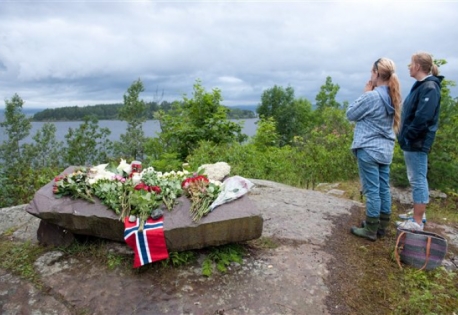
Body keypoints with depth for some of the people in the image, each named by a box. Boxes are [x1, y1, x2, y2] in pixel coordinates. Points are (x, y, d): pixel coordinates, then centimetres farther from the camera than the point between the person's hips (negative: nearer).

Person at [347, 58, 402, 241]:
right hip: (385, 149, 8)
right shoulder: (393, 97, 7)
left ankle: (371, 230, 11)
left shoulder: (372, 96, -18)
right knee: (383, 188, 14)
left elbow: (351, 114, -7)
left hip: (369, 149, -8)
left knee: (372, 190, 0)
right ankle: (381, 226, 26)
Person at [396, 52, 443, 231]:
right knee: (417, 180, 17)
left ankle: (417, 223, 6)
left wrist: (407, 137, -17)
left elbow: (423, 118, -24)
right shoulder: (421, 86, 14)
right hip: (412, 142, 10)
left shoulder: (429, 87, -16)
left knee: (418, 180, -3)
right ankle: (418, 214, 29)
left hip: (417, 142, -10)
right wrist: (404, 136, 12)